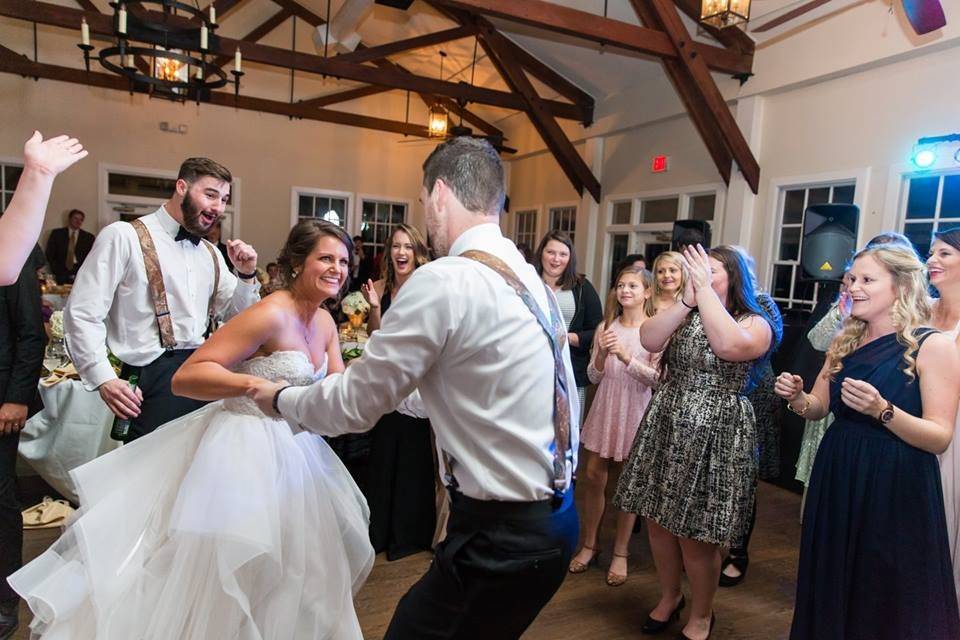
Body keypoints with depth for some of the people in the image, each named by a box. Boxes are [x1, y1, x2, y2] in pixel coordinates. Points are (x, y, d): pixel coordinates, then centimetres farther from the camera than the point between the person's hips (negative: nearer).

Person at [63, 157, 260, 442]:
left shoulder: (211, 253, 15)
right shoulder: (123, 237, -5)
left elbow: (237, 317, 18)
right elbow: (82, 314, -8)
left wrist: (246, 274, 1)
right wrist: (104, 379, -15)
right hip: (153, 380, -5)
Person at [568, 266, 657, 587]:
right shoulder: (606, 327, 4)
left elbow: (657, 378, -12)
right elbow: (594, 377, 4)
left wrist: (625, 356, -24)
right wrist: (602, 354, -16)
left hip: (635, 412, -4)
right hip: (605, 409, 4)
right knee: (593, 476, 10)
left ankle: (620, 552, 23)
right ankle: (589, 544, 27)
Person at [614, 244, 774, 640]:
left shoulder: (756, 324, -4)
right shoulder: (684, 316, 11)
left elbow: (728, 345, -28)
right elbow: (649, 340, -8)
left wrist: (705, 289, -22)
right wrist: (687, 299, -14)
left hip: (714, 437, -5)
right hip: (665, 429, 5)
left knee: (696, 537, 2)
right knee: (658, 523, 13)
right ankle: (669, 596, 37)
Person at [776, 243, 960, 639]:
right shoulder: (846, 342, 7)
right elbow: (819, 408, 12)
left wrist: (882, 410, -29)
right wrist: (796, 397, -9)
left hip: (897, 489, -5)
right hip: (837, 477, 6)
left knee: (887, 603, 8)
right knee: (833, 591, 18)